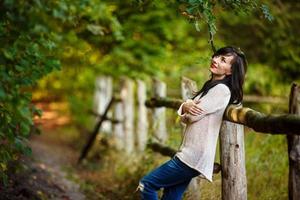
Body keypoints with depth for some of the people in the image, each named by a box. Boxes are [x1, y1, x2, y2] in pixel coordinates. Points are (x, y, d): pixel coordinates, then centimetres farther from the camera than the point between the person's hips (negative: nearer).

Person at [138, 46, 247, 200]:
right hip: (189, 153, 9)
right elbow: (185, 117, 13)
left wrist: (188, 106, 8)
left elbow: (193, 116, -16)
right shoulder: (210, 86, 18)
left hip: (194, 157, -9)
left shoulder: (222, 90, -12)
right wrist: (186, 107, -11)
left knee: (146, 185, -5)